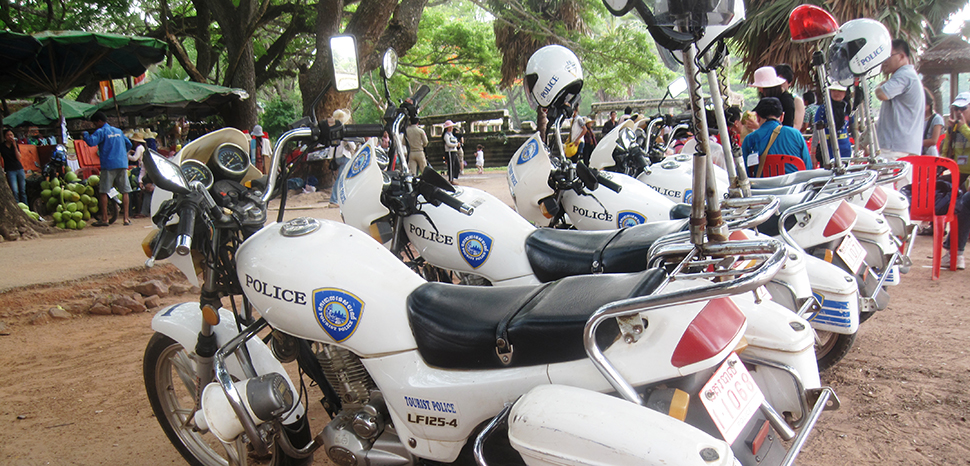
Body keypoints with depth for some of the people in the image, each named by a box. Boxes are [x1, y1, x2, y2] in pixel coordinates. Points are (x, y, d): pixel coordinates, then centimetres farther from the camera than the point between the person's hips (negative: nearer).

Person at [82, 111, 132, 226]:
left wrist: (85, 135, 2)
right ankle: (126, 218, 1)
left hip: (108, 165, -5)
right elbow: (129, 144, 23)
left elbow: (91, 142, -16)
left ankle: (104, 219, 2)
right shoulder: (118, 131, 17)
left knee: (103, 192, 2)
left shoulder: (101, 132, -1)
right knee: (125, 191, 4)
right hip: (122, 164, 5)